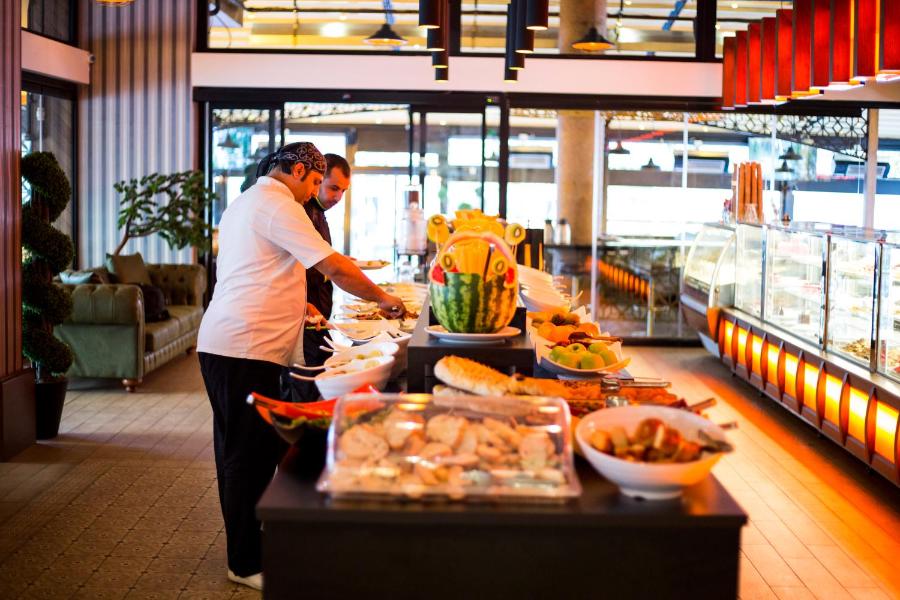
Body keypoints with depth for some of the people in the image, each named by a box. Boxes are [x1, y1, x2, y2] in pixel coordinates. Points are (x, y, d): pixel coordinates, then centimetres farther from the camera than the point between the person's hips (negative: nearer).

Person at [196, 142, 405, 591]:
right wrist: (381, 298, -4)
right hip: (245, 350, -11)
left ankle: (244, 548, 27)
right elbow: (335, 267, -16)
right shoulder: (277, 205, -12)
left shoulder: (244, 204, 21)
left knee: (241, 452, 16)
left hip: (225, 344, 11)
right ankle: (247, 564, 5)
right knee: (250, 455, -4)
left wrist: (296, 303, 24)